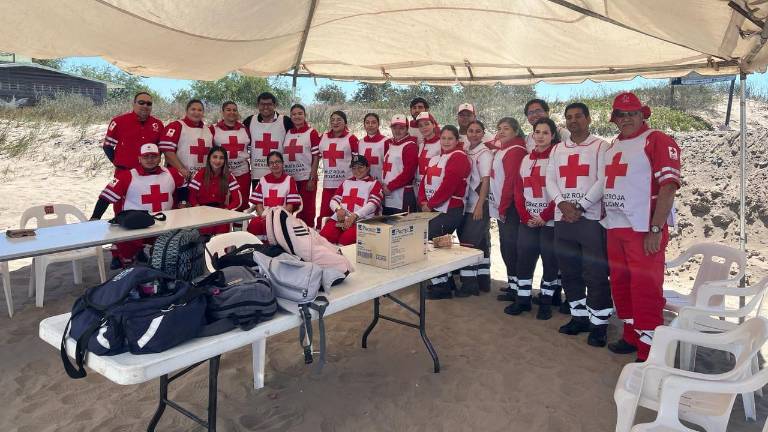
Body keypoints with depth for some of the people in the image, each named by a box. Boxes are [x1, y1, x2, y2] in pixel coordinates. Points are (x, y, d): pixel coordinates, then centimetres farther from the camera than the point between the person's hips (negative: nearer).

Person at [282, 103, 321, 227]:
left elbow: (316, 158, -5)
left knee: (307, 212, 1)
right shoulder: (287, 133, 11)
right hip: (289, 178, 5)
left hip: (306, 178, -4)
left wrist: (312, 179, -11)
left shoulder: (312, 133, -2)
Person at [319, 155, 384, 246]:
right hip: (339, 218, 5)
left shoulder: (374, 184, 10)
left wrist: (354, 216, -19)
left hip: (360, 221, -4)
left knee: (345, 240, -35)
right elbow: (334, 200, 22)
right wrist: (338, 209, -4)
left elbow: (372, 204, -5)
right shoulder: (346, 182, 27)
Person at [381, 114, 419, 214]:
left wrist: (390, 187, -13)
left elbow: (408, 172, -16)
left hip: (403, 198, -8)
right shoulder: (388, 144, 15)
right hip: (387, 198, 8)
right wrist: (383, 185, 4)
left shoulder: (410, 146, -9)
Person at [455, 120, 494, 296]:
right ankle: (483, 281, 22)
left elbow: (486, 181, -12)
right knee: (480, 242, 13)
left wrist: (480, 206, -17)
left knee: (470, 242, -6)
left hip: (478, 205, -7)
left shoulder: (484, 153, -8)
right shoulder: (464, 151, 11)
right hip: (465, 203, 7)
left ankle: (469, 283, 1)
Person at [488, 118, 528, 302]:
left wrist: (503, 207, -15)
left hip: (509, 207, -9)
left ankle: (515, 288, 1)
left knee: (510, 246, -6)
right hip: (501, 206, 9)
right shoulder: (501, 150, 17)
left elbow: (511, 180, -17)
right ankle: (512, 283, 23)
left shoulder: (516, 150, -12)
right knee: (505, 245, 13)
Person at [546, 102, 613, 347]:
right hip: (562, 218, 5)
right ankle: (579, 316, 23)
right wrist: (562, 204, -9)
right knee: (569, 272, 10)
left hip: (591, 218, -5)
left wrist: (580, 207, -15)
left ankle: (599, 323, 5)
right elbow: (550, 180, 8)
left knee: (595, 274, -4)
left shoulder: (601, 146, 1)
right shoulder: (557, 149, 17)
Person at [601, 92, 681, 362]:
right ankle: (631, 336, 33)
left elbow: (669, 186, -15)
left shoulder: (658, 141, -7)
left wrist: (656, 229, -20)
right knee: (620, 284, 16)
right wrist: (604, 209, 13)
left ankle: (648, 351, 7)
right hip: (615, 228, 8)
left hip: (644, 229, -8)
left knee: (646, 289, -4)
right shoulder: (612, 146, 17)